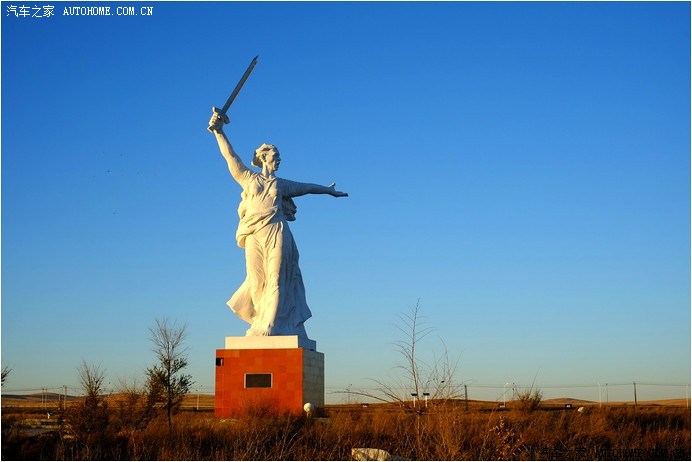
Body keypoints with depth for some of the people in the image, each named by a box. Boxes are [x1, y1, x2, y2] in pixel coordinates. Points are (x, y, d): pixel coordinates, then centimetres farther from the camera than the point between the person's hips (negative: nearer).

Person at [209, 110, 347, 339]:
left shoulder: (281, 184, 22)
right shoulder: (247, 177, 15)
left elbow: (306, 187, 35)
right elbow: (229, 155, 9)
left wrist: (328, 190, 46)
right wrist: (219, 132, 0)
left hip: (276, 233, 2)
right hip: (254, 235, -2)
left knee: (276, 279, -8)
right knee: (257, 280, -5)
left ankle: (269, 326, -11)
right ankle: (266, 322, 3)